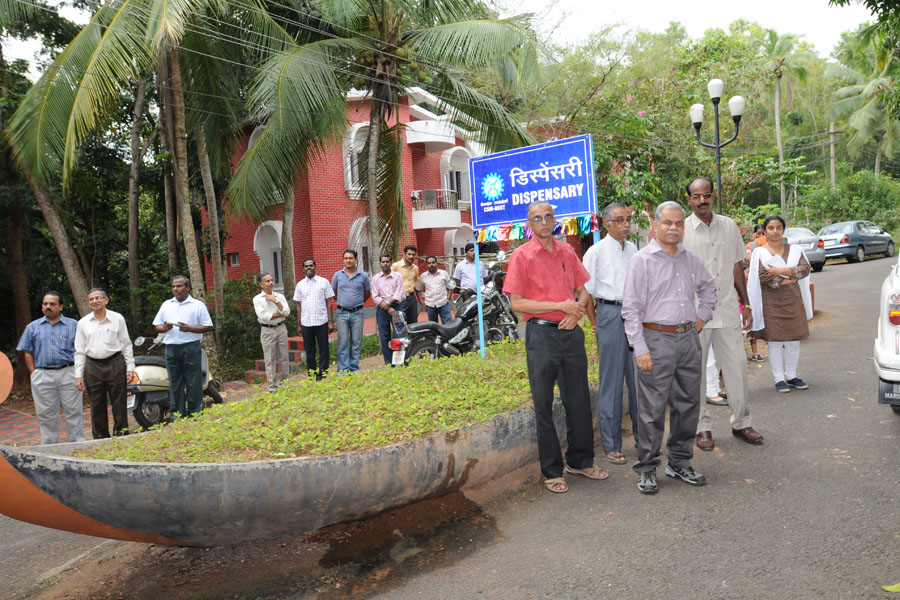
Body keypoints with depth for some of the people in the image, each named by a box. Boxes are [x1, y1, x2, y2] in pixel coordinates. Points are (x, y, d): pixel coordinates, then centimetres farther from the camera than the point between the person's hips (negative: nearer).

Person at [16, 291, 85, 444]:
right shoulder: (33, 327, 11)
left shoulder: (73, 325, 7)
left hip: (68, 374, -1)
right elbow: (28, 353, 11)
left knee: (73, 412, 2)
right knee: (46, 414, 7)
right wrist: (34, 375, 1)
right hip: (42, 376, 2)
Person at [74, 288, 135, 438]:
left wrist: (130, 367, 0)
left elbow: (126, 345, 6)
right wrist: (78, 375, 3)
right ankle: (100, 440, 17)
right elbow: (79, 351, 10)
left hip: (115, 365, -2)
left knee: (119, 404, 2)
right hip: (93, 367, 2)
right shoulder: (83, 323, 8)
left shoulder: (117, 319, 3)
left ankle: (122, 436, 12)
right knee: (97, 406, 7)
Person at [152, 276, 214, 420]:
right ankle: (176, 416, 15)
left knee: (193, 383, -2)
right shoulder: (166, 304, 16)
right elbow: (156, 324, 18)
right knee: (175, 384, 7)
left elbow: (208, 327, -1)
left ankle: (195, 416, 5)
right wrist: (164, 328, -5)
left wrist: (189, 328, -14)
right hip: (171, 347, 4)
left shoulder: (197, 305, 4)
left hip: (191, 347, -4)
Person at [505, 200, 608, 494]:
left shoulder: (567, 251, 9)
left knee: (579, 400, 12)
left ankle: (580, 461, 30)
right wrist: (560, 306, -14)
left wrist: (576, 312, -6)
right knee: (544, 404, 4)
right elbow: (516, 303, -11)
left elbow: (583, 291, 15)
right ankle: (552, 470, 17)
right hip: (541, 334, -5)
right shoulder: (522, 255, -6)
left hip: (571, 331, 5)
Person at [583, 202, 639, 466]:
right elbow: (585, 292, -5)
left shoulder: (633, 249, 13)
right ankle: (611, 445, 9)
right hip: (610, 313, -5)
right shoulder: (596, 251, -5)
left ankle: (642, 434, 27)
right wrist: (596, 324, -6)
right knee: (611, 381, 0)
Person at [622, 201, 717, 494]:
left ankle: (679, 463, 27)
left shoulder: (690, 259, 13)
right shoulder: (642, 260, -6)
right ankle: (646, 469, 9)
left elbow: (708, 286, 32)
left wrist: (702, 317, 18)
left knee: (688, 405, 12)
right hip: (657, 340, -6)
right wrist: (640, 349, -15)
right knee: (652, 409, -3)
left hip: (689, 339, 6)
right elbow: (631, 308, -10)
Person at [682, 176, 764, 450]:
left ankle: (741, 422, 23)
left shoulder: (729, 226, 7)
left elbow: (737, 268, 14)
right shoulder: (681, 231, -3)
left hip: (727, 311, 3)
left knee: (737, 368, 7)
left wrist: (746, 305, 13)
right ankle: (702, 427, 17)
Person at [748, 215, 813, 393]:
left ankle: (791, 376, 20)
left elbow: (805, 269, -5)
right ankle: (779, 378, 10)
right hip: (771, 303, -3)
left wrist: (782, 271, -16)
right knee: (775, 341, 0)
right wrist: (788, 280, -13)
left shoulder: (794, 250, 9)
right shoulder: (759, 253, -1)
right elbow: (762, 276, -14)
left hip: (793, 301, 3)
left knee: (793, 341, 7)